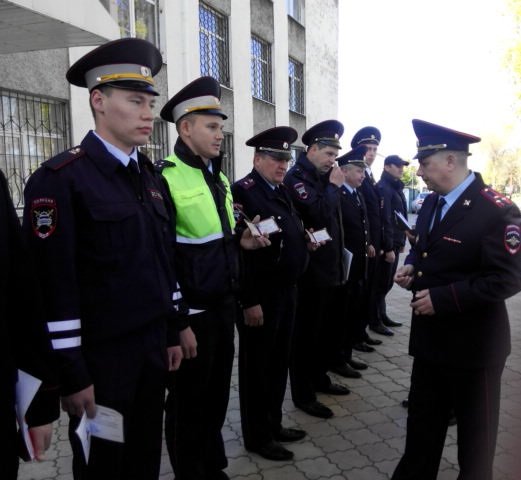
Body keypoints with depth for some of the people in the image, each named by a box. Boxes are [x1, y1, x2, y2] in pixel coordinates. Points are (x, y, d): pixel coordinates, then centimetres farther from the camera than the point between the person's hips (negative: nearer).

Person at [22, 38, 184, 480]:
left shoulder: (152, 177, 8)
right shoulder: (59, 179, -15)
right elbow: (54, 285, -17)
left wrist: (172, 334, 13)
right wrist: (72, 376, -15)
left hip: (152, 348, 6)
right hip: (99, 357, -6)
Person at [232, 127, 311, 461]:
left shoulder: (282, 191, 13)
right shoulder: (242, 192, -14)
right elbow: (239, 249, -20)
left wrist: (306, 239, 5)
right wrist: (249, 301, -22)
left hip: (287, 290, 9)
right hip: (260, 295, -9)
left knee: (279, 362, 19)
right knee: (257, 366, 6)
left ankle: (274, 424, 36)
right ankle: (257, 436, 23)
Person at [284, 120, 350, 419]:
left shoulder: (323, 178, 13)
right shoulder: (296, 177, -12)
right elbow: (319, 214, -26)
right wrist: (334, 186, -12)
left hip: (331, 268, 9)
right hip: (310, 272, -9)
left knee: (334, 327, 19)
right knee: (306, 334, 2)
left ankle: (319, 377, 37)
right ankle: (303, 395, 16)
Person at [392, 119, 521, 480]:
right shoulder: (431, 203, 6)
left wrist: (442, 298, -25)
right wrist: (411, 267, -3)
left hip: (473, 343, -7)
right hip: (430, 337, 8)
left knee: (475, 432, 15)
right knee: (422, 423, 21)